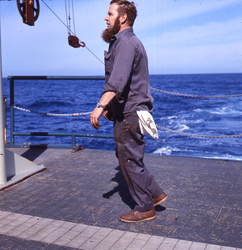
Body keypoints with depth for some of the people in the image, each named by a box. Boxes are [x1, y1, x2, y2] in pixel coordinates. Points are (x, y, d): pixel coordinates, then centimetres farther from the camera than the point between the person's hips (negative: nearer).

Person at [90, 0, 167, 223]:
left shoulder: (126, 43, -16)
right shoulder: (123, 42, 18)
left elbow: (118, 80, -32)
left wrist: (100, 106, -41)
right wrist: (110, 106, 25)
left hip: (130, 114, -10)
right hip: (125, 112, 10)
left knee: (130, 161, 0)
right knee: (127, 158, 18)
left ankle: (145, 209, 13)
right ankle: (155, 194, 25)